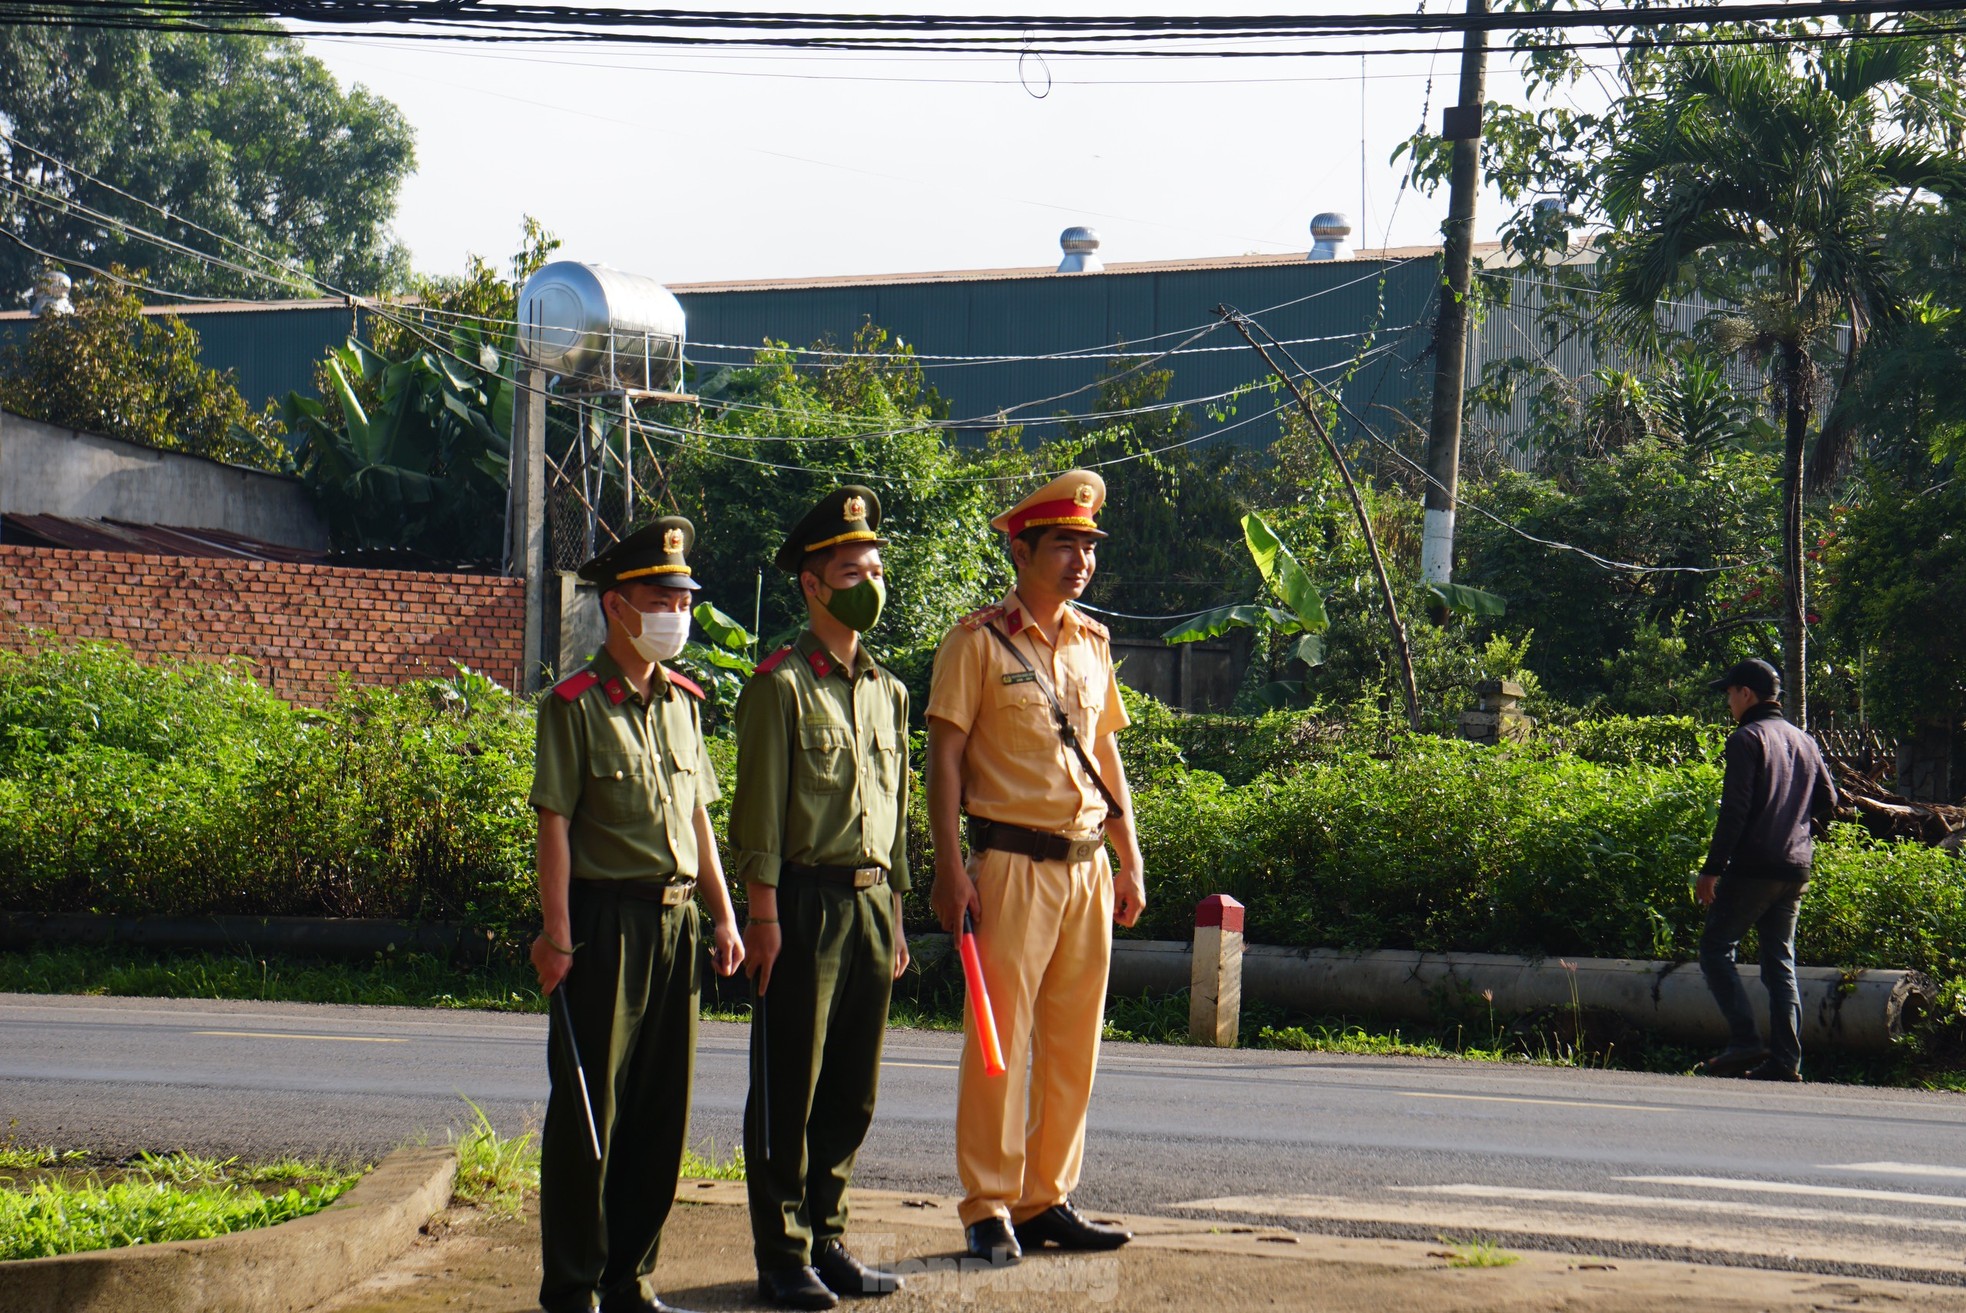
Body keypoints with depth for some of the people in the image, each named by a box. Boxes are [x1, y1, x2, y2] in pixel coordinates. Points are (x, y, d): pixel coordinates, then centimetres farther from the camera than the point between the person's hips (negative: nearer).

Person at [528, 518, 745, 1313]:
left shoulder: (681, 702, 13)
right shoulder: (575, 705, -7)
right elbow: (555, 823, -9)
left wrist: (723, 917, 14)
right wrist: (556, 936, -14)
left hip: (675, 922, 6)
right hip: (606, 921, -6)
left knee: (662, 1108, 9)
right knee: (589, 1111, 0)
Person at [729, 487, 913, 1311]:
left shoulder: (888, 692, 15)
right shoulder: (782, 685, -6)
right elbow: (758, 810, -9)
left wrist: (895, 917, 17)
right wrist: (764, 914, -13)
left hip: (872, 903, 7)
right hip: (808, 903, -6)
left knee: (852, 1092, 10)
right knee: (788, 1093, 0)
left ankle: (826, 1238, 20)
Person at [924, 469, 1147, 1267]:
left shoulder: (1092, 643, 14)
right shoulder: (980, 641, -4)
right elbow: (944, 753, -6)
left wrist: (1130, 861, 15)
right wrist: (950, 867, -13)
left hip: (1087, 864, 6)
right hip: (1012, 862, -6)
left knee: (1074, 1043, 8)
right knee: (1000, 1037, -4)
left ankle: (1047, 1200, 17)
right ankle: (989, 1209, 4)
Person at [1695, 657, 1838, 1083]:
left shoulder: (1747, 738, -8)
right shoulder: (1804, 741, 15)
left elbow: (1734, 811, -15)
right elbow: (1827, 801, 18)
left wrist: (1711, 869, -14)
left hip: (1752, 867, -7)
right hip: (1796, 869, 7)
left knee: (1715, 949, 0)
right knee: (1781, 962, 9)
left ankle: (1745, 1042, -12)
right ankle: (1785, 1059, 3)